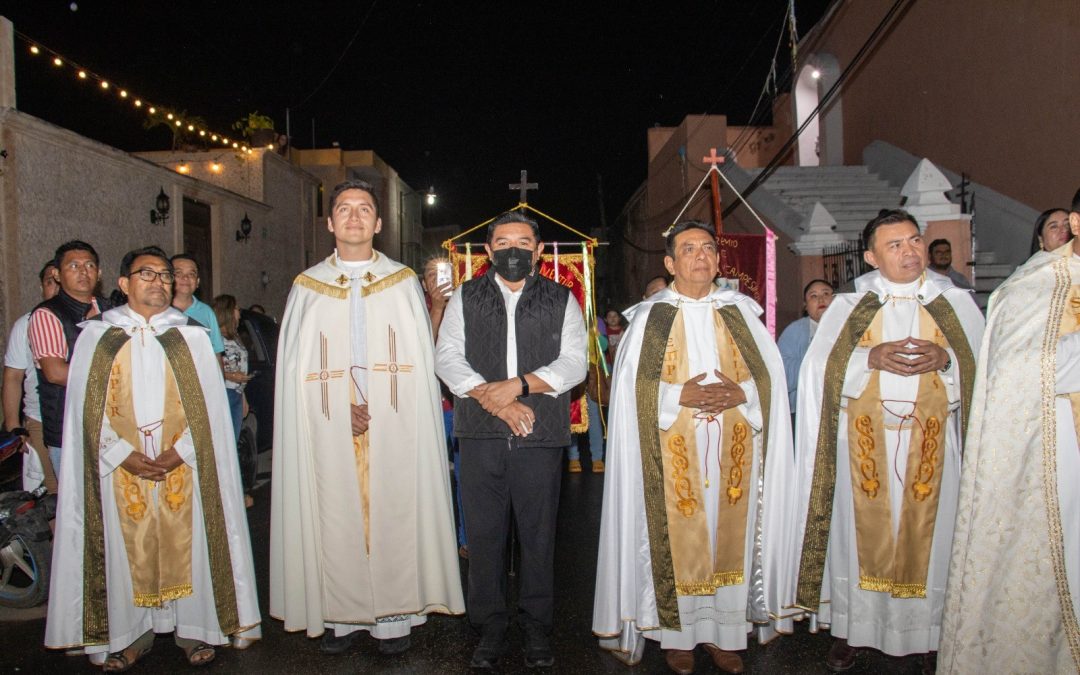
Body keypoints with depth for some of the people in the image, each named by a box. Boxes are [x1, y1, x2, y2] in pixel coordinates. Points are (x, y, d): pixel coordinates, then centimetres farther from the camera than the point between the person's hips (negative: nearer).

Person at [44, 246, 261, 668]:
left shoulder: (192, 337, 8)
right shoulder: (96, 336, 6)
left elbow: (208, 406, 2)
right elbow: (87, 407, 1)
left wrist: (180, 451, -11)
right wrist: (123, 454, -10)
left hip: (182, 465, 0)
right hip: (121, 468, 0)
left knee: (185, 545, 4)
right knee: (127, 548, 6)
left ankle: (193, 629, 16)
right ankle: (132, 633, 20)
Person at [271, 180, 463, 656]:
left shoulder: (403, 282, 8)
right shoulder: (308, 287, 9)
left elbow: (419, 361, 4)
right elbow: (295, 365, 5)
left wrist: (376, 406, -8)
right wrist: (340, 409, -8)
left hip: (394, 428, -1)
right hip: (329, 432, 1)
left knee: (392, 515, 1)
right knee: (335, 520, 3)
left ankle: (393, 617, 11)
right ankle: (341, 617, 14)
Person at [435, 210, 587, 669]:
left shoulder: (561, 301, 9)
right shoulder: (465, 298, 12)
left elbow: (573, 363, 0)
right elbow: (448, 356, 2)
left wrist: (518, 384, -14)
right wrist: (492, 399, -10)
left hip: (541, 435, -1)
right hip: (481, 435, 1)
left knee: (538, 533, 6)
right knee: (484, 533, 6)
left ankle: (536, 628, 21)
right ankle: (490, 628, 20)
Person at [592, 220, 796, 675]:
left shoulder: (741, 311, 8)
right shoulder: (650, 316, 2)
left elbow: (771, 373, 5)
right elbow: (631, 385, -4)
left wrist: (740, 393, -13)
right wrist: (680, 395, -17)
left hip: (733, 451, 2)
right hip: (673, 455, -2)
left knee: (729, 536, 7)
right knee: (676, 539, 2)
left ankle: (723, 631, 20)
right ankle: (676, 634, 16)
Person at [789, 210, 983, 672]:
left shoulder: (956, 303, 8)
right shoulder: (847, 306, 6)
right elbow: (819, 369, -3)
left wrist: (945, 358, -15)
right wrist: (871, 359, -17)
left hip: (933, 443, 1)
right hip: (864, 442, 0)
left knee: (928, 535, 4)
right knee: (862, 532, 4)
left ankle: (928, 633, 19)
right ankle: (851, 629, 16)